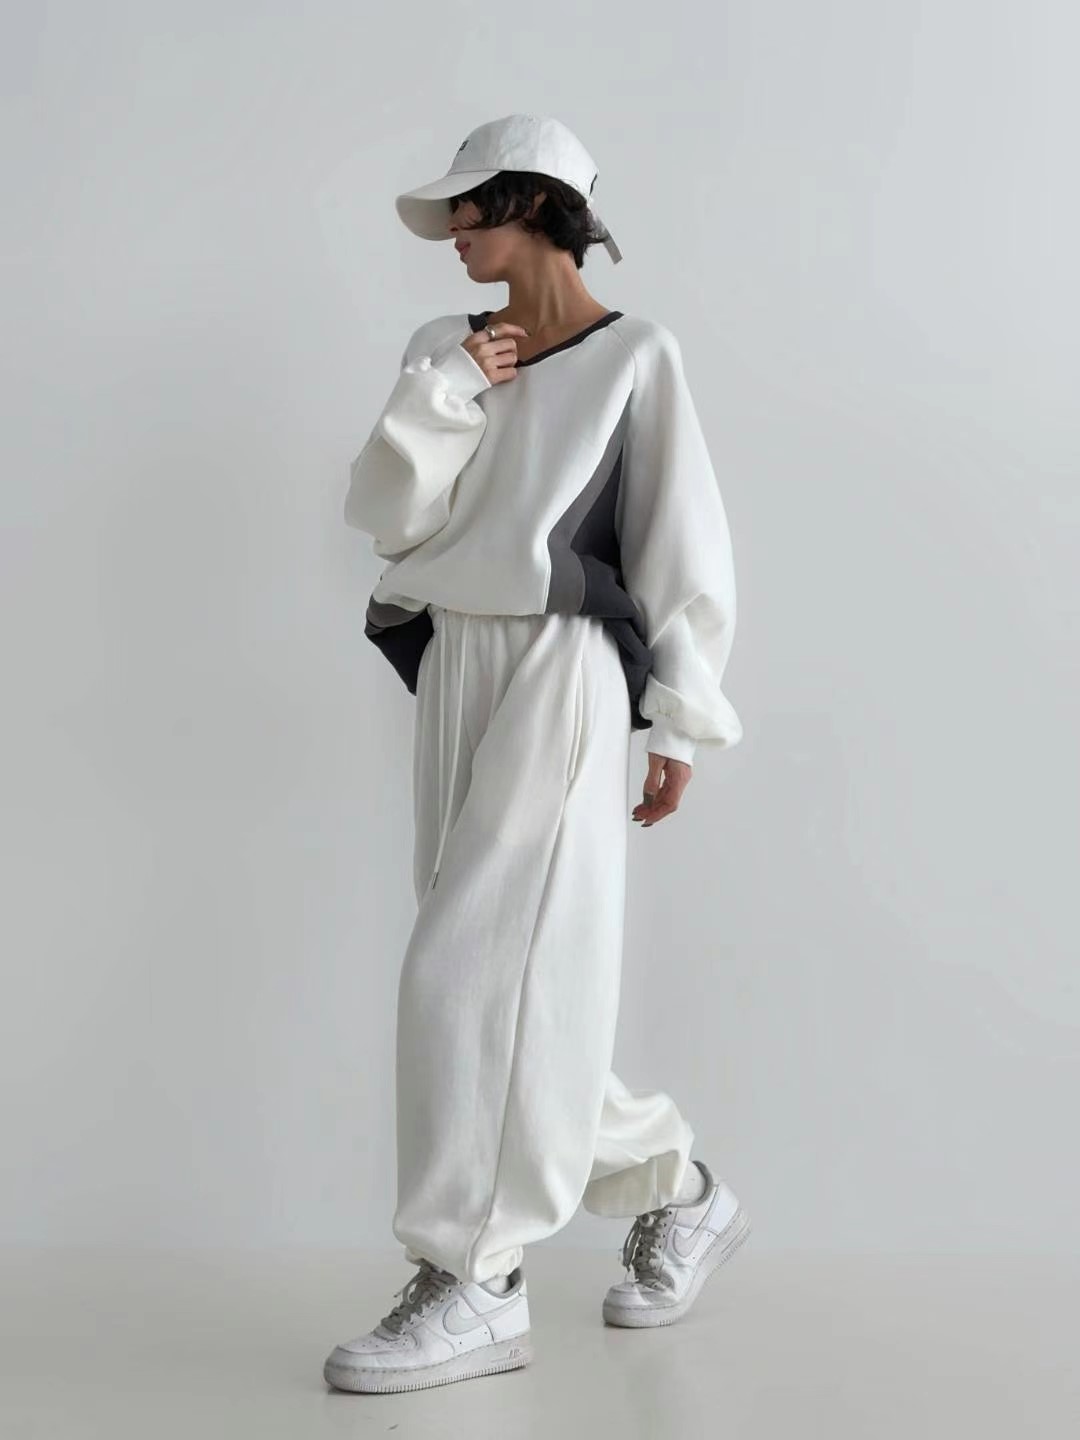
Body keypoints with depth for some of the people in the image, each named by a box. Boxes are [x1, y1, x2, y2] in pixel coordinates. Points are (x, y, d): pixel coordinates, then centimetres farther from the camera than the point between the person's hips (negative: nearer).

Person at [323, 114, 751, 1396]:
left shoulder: (636, 359, -1)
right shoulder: (447, 350, 14)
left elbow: (684, 553, -2)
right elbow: (385, 516, 4)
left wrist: (681, 725, -4)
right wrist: (449, 389, -6)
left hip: (564, 677, -6)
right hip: (454, 671, 6)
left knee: (476, 970, -12)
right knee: (522, 982, 9)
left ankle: (476, 1286, -4)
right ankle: (680, 1193, 28)